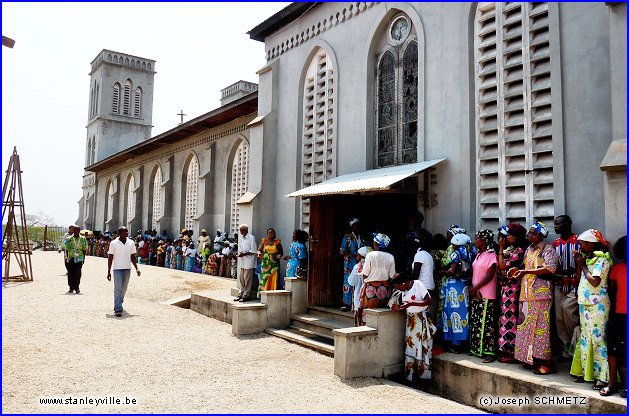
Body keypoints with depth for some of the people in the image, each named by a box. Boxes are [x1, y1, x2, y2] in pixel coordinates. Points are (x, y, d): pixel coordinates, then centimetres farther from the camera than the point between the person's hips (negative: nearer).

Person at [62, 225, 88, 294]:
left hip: (79, 258, -1)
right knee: (70, 273, 4)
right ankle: (71, 288, 15)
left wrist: (84, 258, 4)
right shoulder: (69, 239, 2)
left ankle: (76, 287, 4)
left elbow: (84, 249, 8)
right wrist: (66, 257, -3)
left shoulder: (83, 239, 4)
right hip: (70, 258, 1)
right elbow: (66, 249, 5)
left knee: (77, 273, -6)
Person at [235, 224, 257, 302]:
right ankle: (241, 293, 19)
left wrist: (244, 254, -15)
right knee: (241, 277, 9)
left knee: (247, 278, -3)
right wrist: (239, 253, 1)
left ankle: (246, 295, 4)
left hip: (248, 261, -7)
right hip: (241, 260, 7)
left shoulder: (251, 238, -8)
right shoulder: (240, 238, 14)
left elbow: (253, 251, -10)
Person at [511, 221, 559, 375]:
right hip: (527, 293, 7)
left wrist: (525, 272, -22)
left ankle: (548, 363, -1)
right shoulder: (529, 250, 19)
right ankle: (531, 358, 16)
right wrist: (517, 270, 5)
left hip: (541, 293, -7)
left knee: (541, 326, -8)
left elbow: (550, 268, -18)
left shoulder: (548, 249, -4)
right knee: (527, 325, 7)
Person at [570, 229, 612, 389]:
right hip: (585, 304, 9)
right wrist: (578, 262, 6)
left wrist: (583, 265, -10)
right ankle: (586, 371, 21)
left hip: (597, 305, -9)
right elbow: (579, 277, 17)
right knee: (585, 338, 12)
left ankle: (603, 376, -1)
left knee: (598, 338, -7)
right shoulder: (587, 258, 14)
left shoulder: (601, 260, -11)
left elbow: (595, 281, -21)